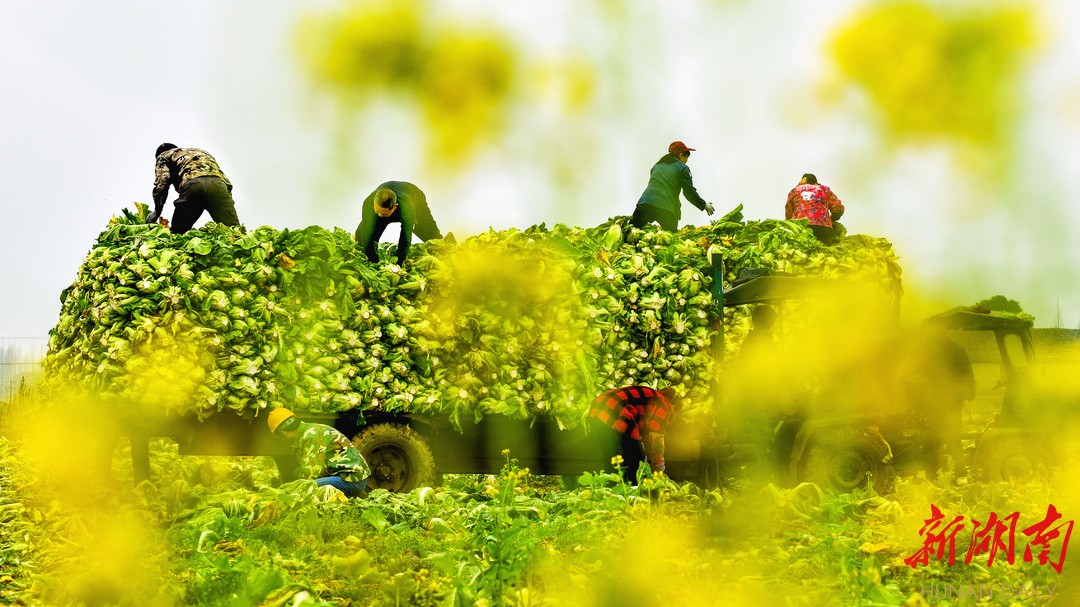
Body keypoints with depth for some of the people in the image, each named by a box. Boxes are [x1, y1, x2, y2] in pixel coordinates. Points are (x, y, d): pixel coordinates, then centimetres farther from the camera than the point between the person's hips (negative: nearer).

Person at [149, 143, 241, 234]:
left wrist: (157, 211, 11)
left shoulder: (163, 156, 31)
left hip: (191, 183, -3)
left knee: (177, 233, 7)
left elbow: (162, 181, 10)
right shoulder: (200, 152, 44)